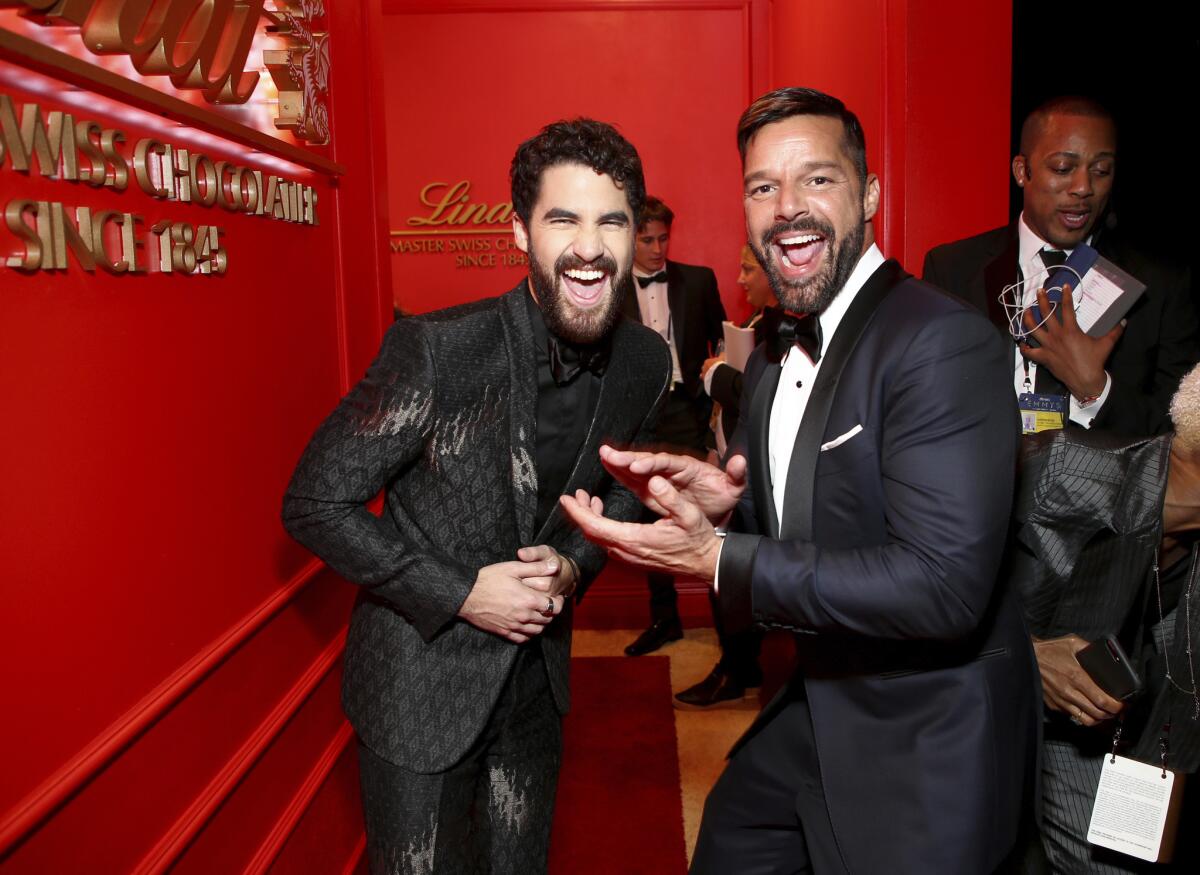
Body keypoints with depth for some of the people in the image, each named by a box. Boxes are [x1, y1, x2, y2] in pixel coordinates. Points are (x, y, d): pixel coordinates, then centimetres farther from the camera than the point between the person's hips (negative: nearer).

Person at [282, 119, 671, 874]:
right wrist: (461, 594, -20)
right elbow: (315, 504, -17)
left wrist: (574, 564, -10)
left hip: (537, 674, 5)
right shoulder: (433, 351, -24)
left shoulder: (645, 364, -8)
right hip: (422, 679, -4)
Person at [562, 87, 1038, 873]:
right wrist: (721, 504, -11)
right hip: (815, 711, 8)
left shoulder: (943, 341, -22)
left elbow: (945, 585, -29)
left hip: (922, 749, -8)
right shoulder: (773, 360, 5)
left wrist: (720, 559, -30)